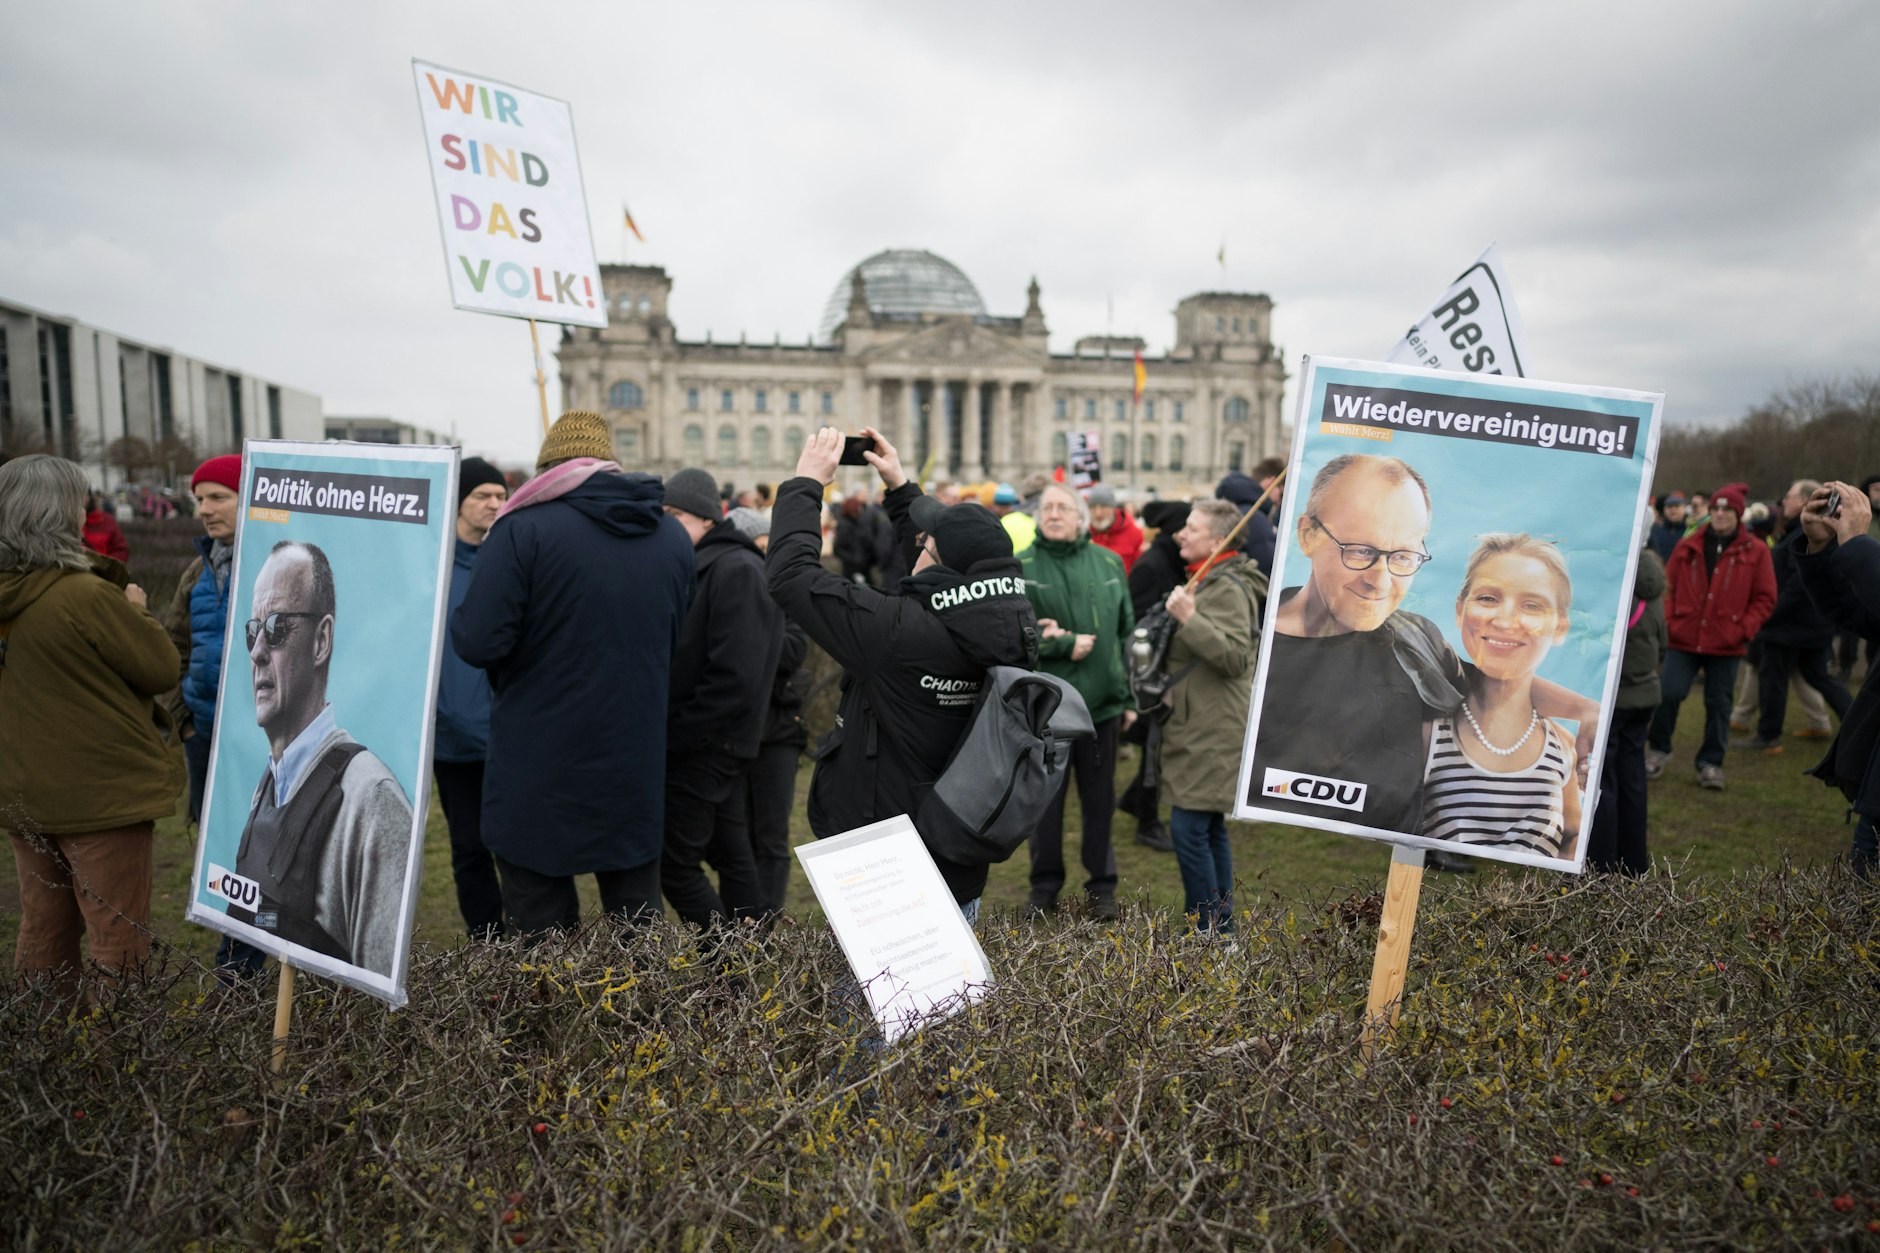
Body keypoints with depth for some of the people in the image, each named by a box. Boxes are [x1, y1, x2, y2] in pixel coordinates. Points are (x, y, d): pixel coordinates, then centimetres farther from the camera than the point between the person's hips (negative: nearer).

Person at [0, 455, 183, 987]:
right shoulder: (88, 595, -21)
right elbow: (161, 669, -13)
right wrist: (137, 610, 2)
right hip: (103, 793, -7)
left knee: (43, 933, 20)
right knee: (117, 942, 2)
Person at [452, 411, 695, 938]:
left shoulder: (525, 529, -13)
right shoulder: (673, 536, 5)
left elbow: (477, 642, -17)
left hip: (540, 774, -4)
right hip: (637, 771, 5)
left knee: (541, 929, 8)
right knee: (640, 922, 17)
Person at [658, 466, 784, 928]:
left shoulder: (736, 570, -16)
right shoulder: (707, 565, 12)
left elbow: (735, 675, -24)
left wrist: (673, 735, -17)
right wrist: (670, 728, 3)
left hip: (705, 749, -9)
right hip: (718, 743, 9)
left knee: (676, 865, -3)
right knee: (729, 852, 15)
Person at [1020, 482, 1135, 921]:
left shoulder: (1108, 563, 7)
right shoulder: (1022, 568, -1)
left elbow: (1126, 633, 9)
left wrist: (1128, 695, 7)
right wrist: (1064, 646, -13)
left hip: (1102, 702, 2)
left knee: (1100, 799, 11)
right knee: (1045, 798, 9)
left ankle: (1101, 886, 24)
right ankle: (1045, 885, 24)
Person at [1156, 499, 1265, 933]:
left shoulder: (1227, 589, -14)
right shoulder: (1207, 582, 19)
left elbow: (1236, 656, -26)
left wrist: (1190, 619, -30)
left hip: (1213, 731, -11)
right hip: (1199, 727, 11)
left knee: (1189, 828, -11)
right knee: (1209, 829, 16)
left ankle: (1207, 930, -3)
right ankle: (1220, 923, 25)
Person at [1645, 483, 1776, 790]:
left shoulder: (1755, 551, 2)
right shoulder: (1687, 546, 5)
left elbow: (1765, 598, 3)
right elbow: (1668, 586, 8)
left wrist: (1744, 629, -8)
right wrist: (1668, 620, -3)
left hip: (1726, 645, 0)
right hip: (1684, 639, 0)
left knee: (1718, 704, 7)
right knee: (1669, 692, -9)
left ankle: (1710, 764, 19)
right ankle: (1658, 749, 13)